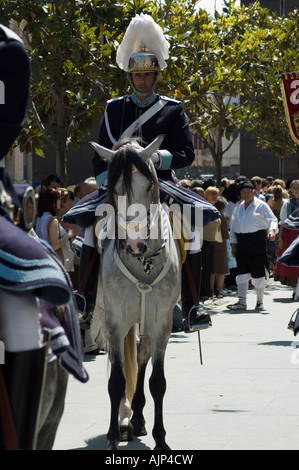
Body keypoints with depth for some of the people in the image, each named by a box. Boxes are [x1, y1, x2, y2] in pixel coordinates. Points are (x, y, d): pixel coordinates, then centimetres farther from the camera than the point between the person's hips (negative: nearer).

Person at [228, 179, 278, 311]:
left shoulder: (261, 205, 0)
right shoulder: (238, 207, 16)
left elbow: (272, 219, -5)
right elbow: (233, 225, 18)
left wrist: (272, 230, -26)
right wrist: (233, 244, 13)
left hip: (257, 240, -4)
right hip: (241, 242, 4)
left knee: (259, 273, 2)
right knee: (242, 272, -1)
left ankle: (260, 301, 15)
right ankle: (242, 302, -1)